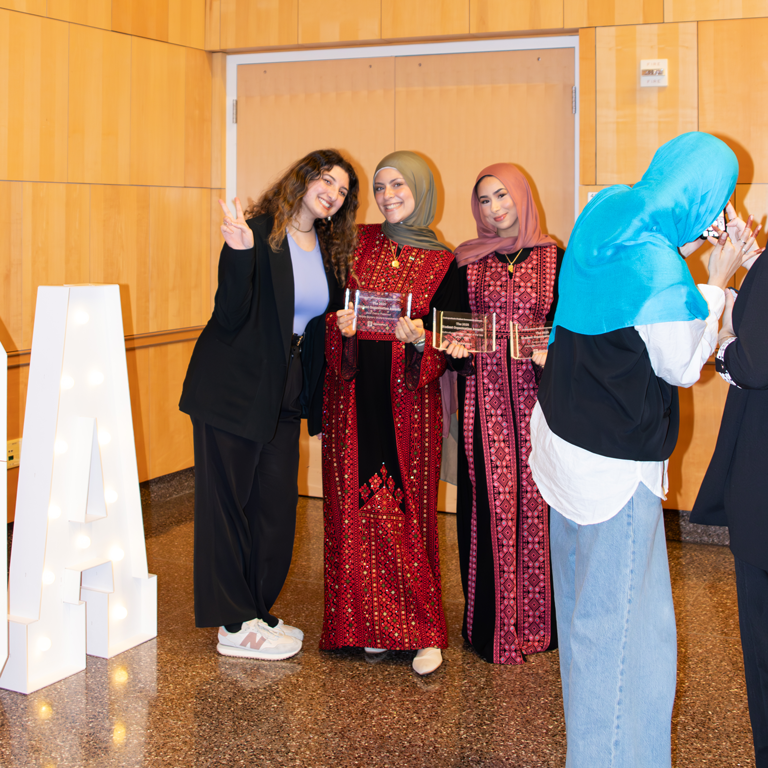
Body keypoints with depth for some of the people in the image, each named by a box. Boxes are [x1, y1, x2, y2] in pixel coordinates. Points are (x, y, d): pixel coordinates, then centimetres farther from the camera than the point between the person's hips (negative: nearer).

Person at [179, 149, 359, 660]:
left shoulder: (329, 250, 10)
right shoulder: (258, 232, -12)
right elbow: (230, 317, -21)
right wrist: (241, 253, -32)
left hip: (285, 392, 7)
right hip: (233, 387, -7)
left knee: (277, 506, 9)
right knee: (227, 502, 1)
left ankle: (254, 612, 24)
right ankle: (236, 626, 11)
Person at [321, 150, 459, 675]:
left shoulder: (442, 263, 2)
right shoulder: (357, 242, 8)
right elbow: (327, 305, 12)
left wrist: (421, 340, -18)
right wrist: (340, 326, -10)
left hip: (408, 397, -2)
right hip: (353, 393, 2)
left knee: (407, 512, -4)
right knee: (357, 510, 2)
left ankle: (422, 630, 7)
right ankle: (371, 624, 14)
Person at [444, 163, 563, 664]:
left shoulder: (554, 258, 6)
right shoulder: (468, 261, 9)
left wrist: (552, 353, -14)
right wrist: (456, 352, -10)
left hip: (536, 395, -1)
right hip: (484, 394, 1)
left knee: (535, 499, 0)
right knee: (488, 502, -1)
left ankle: (536, 619, 12)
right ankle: (490, 620, 9)